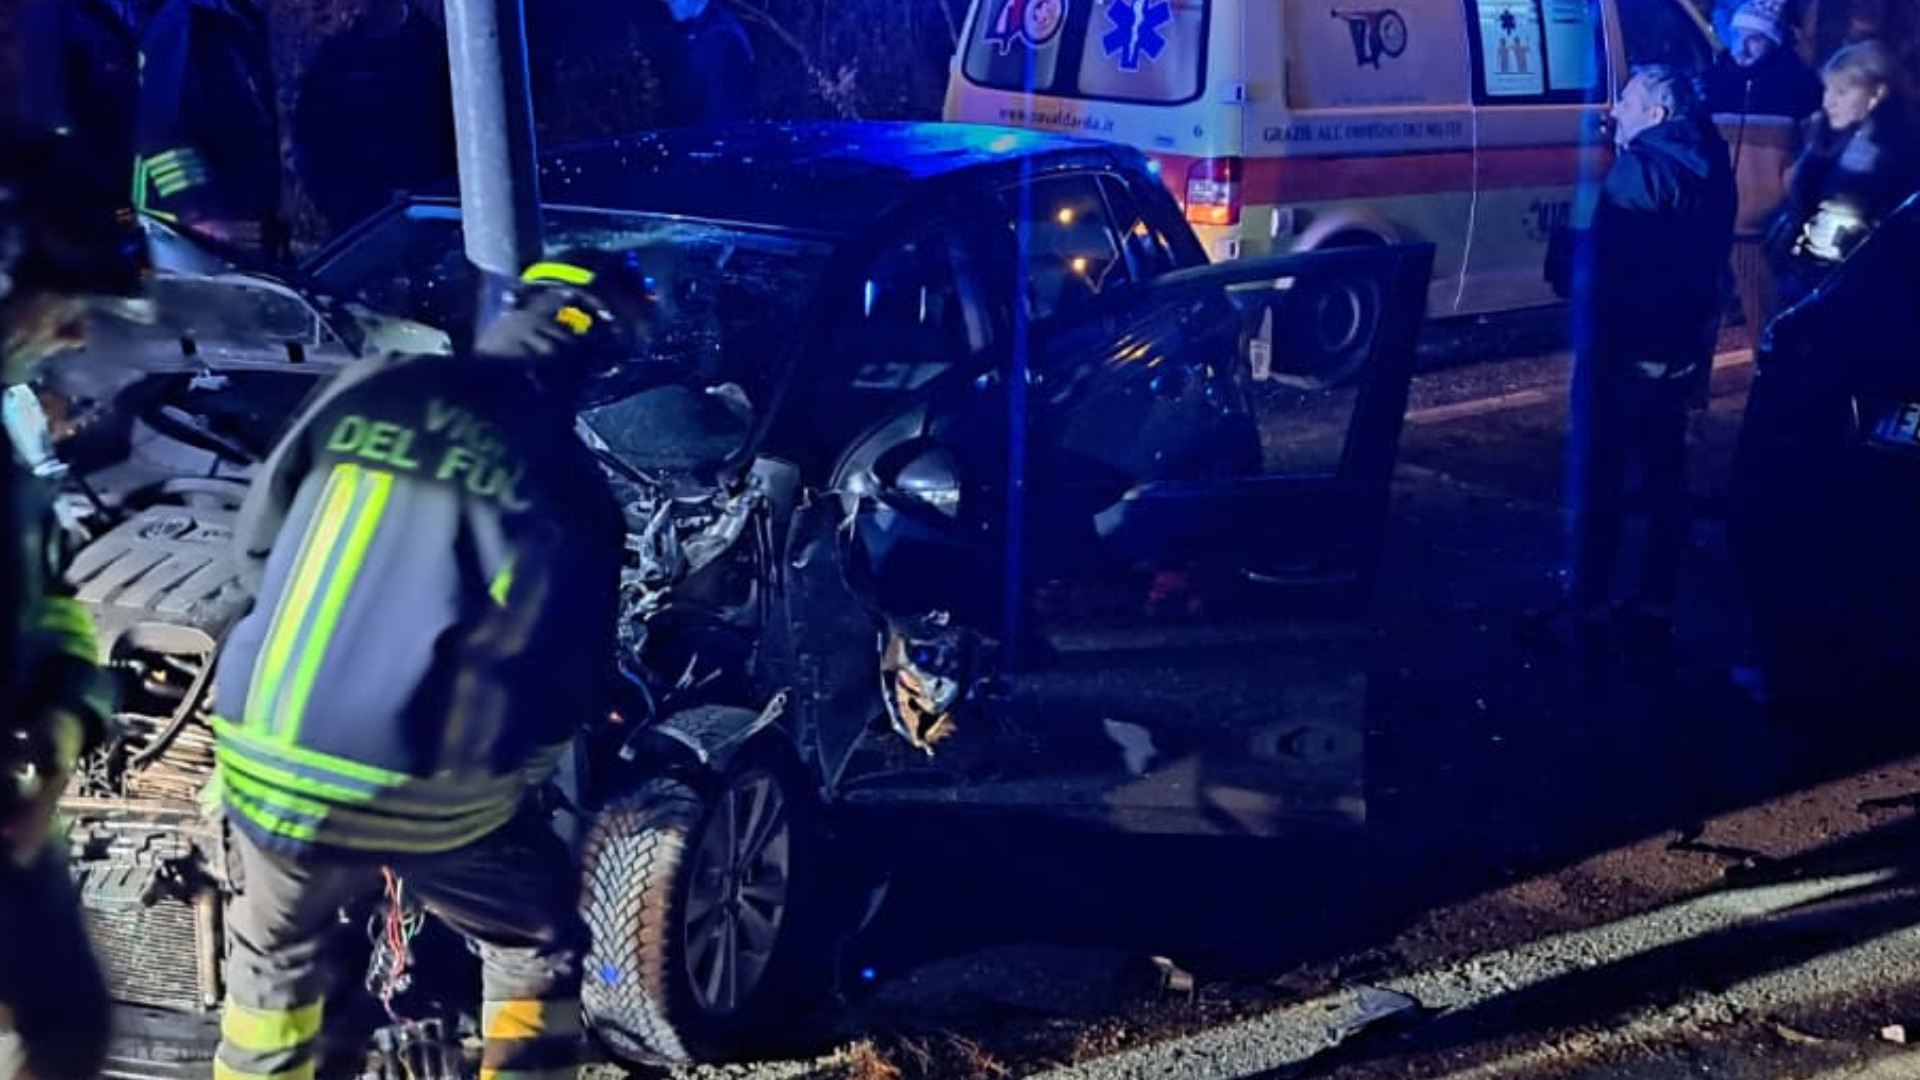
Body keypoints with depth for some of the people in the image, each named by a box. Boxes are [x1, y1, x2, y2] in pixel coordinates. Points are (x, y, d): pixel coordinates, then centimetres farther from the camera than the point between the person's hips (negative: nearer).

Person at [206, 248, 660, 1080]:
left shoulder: (372, 389, 2)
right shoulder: (572, 483, -4)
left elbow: (255, 546, 11)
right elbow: (567, 681, -2)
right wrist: (505, 774, 18)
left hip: (264, 758, 3)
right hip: (427, 796, -3)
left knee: (274, 947, 31)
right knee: (539, 950, 23)